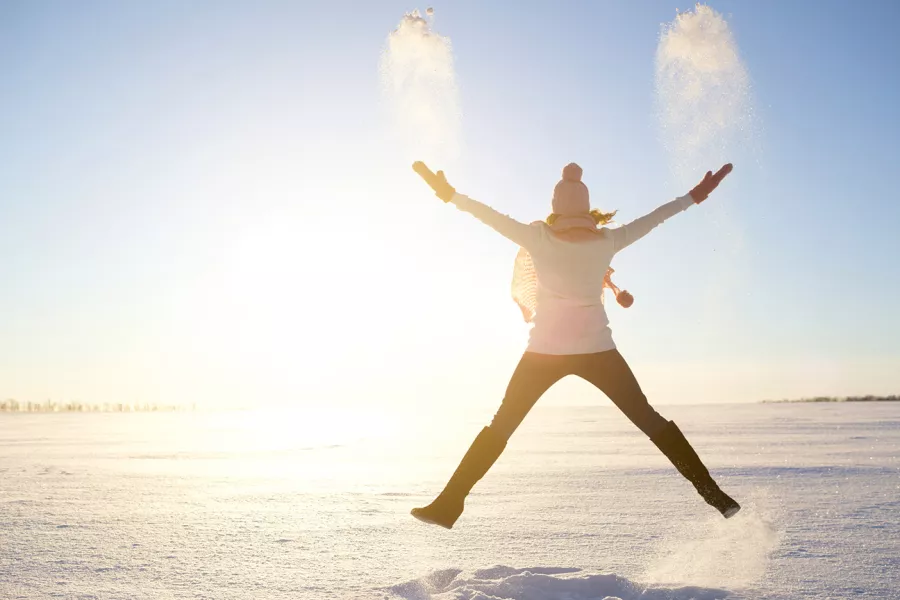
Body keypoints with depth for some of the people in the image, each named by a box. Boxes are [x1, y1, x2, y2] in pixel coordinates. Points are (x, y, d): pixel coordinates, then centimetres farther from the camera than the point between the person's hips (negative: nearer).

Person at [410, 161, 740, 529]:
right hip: (597, 350, 1)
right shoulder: (608, 240, -1)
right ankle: (713, 494, 13)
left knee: (501, 426, 9)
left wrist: (449, 194, 14)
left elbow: (489, 215, 2)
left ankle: (448, 505, 8)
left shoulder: (538, 238, -5)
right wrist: (694, 196, 26)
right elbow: (653, 218, 12)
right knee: (650, 421, 13)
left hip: (545, 351, -1)